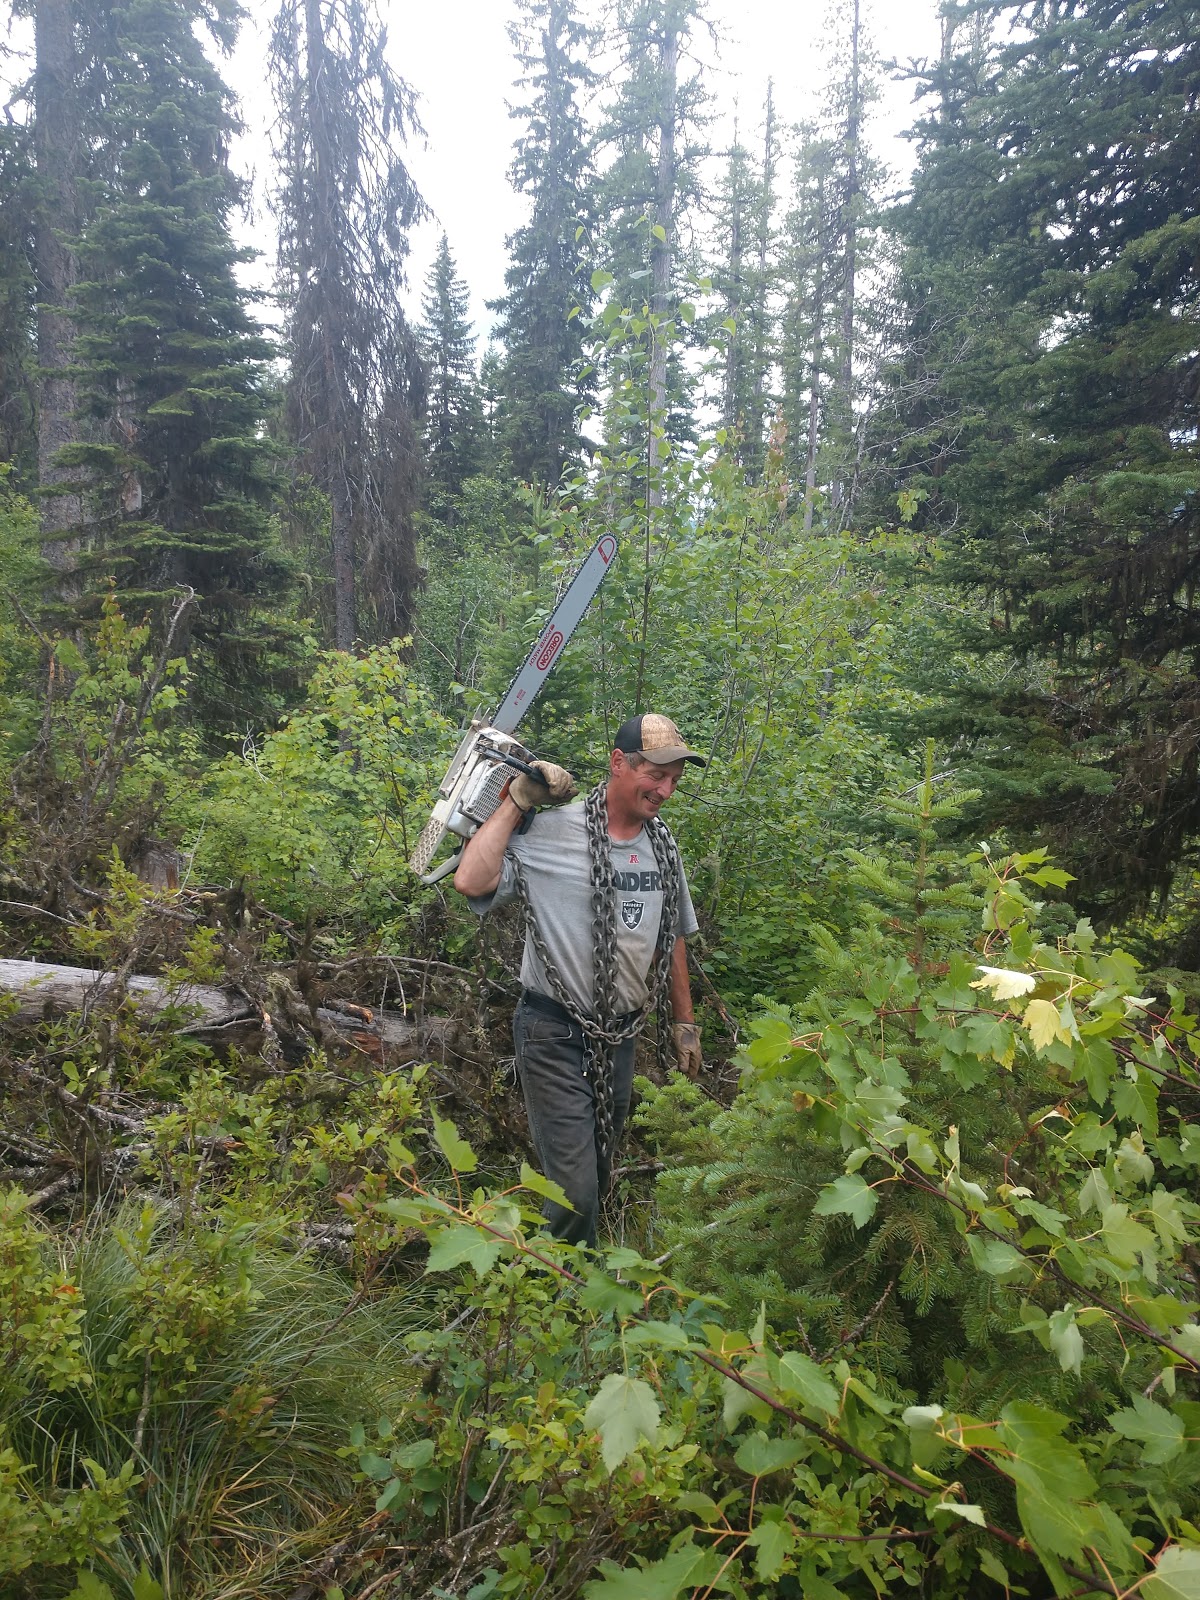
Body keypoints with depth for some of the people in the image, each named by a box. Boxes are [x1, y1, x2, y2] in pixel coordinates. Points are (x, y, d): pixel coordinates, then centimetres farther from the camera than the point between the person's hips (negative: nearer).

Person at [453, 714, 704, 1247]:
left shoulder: (662, 842, 5)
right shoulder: (551, 831, -16)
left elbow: (673, 937, 16)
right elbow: (472, 881, -30)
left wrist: (684, 1023, 19)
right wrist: (517, 801, -22)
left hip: (621, 1037, 7)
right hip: (556, 1036, -6)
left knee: (598, 1174, 20)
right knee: (574, 1188, -7)